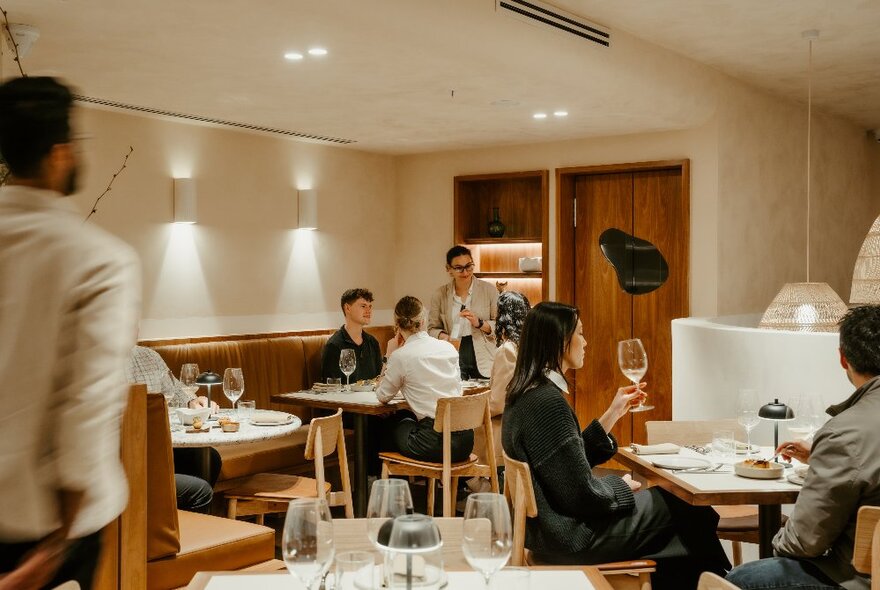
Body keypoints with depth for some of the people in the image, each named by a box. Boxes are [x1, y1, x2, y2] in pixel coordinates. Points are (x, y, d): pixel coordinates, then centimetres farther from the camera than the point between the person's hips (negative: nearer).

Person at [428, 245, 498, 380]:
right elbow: (432, 328, 8)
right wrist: (443, 337, -12)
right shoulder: (440, 295, 4)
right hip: (453, 361, 1)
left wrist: (479, 323, -16)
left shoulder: (489, 290, 0)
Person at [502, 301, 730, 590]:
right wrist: (621, 486, -4)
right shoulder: (549, 403, -26)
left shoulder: (526, 394, 5)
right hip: (571, 538, -9)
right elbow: (583, 495, -23)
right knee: (692, 512, 4)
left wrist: (613, 413, 10)